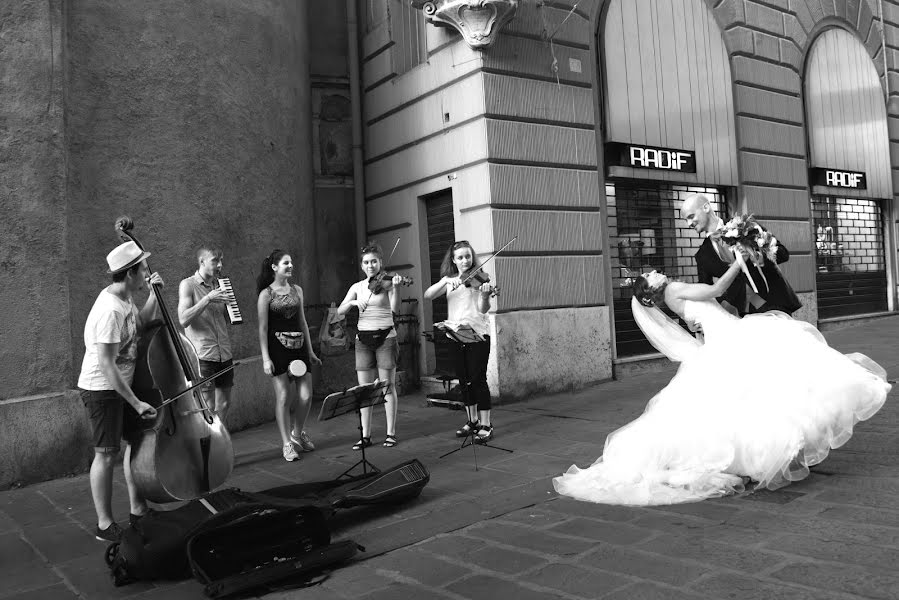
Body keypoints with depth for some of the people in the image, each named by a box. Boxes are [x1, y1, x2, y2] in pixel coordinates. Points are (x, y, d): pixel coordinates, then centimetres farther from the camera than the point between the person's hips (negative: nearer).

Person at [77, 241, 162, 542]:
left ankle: (138, 510, 27)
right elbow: (106, 364, -28)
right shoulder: (110, 310, -26)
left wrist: (154, 294, 7)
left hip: (120, 386, 10)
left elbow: (141, 324, 23)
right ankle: (105, 525, 10)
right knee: (107, 453, -3)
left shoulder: (125, 298, 2)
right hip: (101, 389, -10)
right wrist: (136, 402, -26)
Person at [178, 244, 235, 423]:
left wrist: (229, 305, -1)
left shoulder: (220, 285, 13)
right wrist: (207, 299, -20)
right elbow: (183, 320, -16)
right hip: (202, 355, -6)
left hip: (224, 354, 6)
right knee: (208, 408, -5)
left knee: (224, 404, 12)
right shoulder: (188, 285, -4)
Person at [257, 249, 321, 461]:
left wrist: (310, 350, 15)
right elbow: (262, 328, -5)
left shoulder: (297, 290, 11)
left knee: (306, 396, 1)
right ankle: (287, 444, 10)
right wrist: (265, 358, -12)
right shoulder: (266, 294, -3)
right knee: (283, 396, -2)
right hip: (278, 347, -4)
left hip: (298, 347, 5)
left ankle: (297, 432, 26)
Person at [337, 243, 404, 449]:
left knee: (388, 386, 0)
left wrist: (395, 286, -29)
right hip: (363, 339, 3)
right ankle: (365, 435, 10)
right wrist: (353, 302, -14)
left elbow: (395, 309, -17)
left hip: (385, 337, -3)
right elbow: (339, 311, 4)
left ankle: (391, 433, 8)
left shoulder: (386, 283, -2)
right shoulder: (357, 287, 9)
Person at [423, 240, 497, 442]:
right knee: (464, 380, 11)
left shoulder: (479, 278, -1)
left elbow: (483, 309, -14)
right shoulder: (448, 280, 12)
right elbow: (428, 295, -4)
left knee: (478, 379, -7)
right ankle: (472, 420, 25)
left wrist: (485, 294, -34)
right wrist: (447, 282, -18)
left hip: (477, 334, -5)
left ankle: (486, 425, 0)